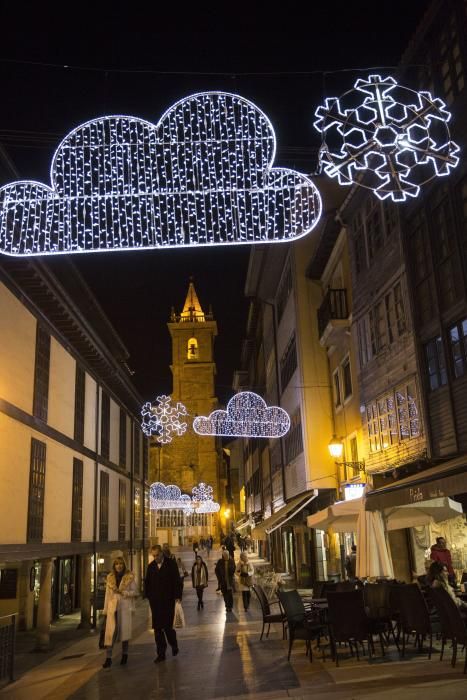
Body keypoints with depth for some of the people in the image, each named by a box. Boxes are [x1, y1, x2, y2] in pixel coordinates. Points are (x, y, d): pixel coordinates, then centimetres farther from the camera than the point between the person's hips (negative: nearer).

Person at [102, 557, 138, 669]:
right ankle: (108, 657, -7)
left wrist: (124, 592, -15)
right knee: (110, 631, -6)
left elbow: (134, 592, 1)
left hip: (125, 606, -1)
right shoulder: (110, 577, 8)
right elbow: (107, 594, 12)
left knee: (124, 630, 5)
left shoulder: (129, 577, 0)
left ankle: (124, 655, 20)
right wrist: (105, 609, 10)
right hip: (113, 607, 1)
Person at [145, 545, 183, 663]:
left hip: (168, 601, -4)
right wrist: (148, 596, 3)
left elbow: (177, 581, -5)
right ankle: (161, 653, 12)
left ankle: (174, 645, 25)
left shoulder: (171, 564, -3)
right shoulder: (151, 566, 8)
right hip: (155, 602, 4)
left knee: (167, 626, -3)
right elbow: (147, 582, 13)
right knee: (157, 628, 4)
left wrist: (177, 596, -11)